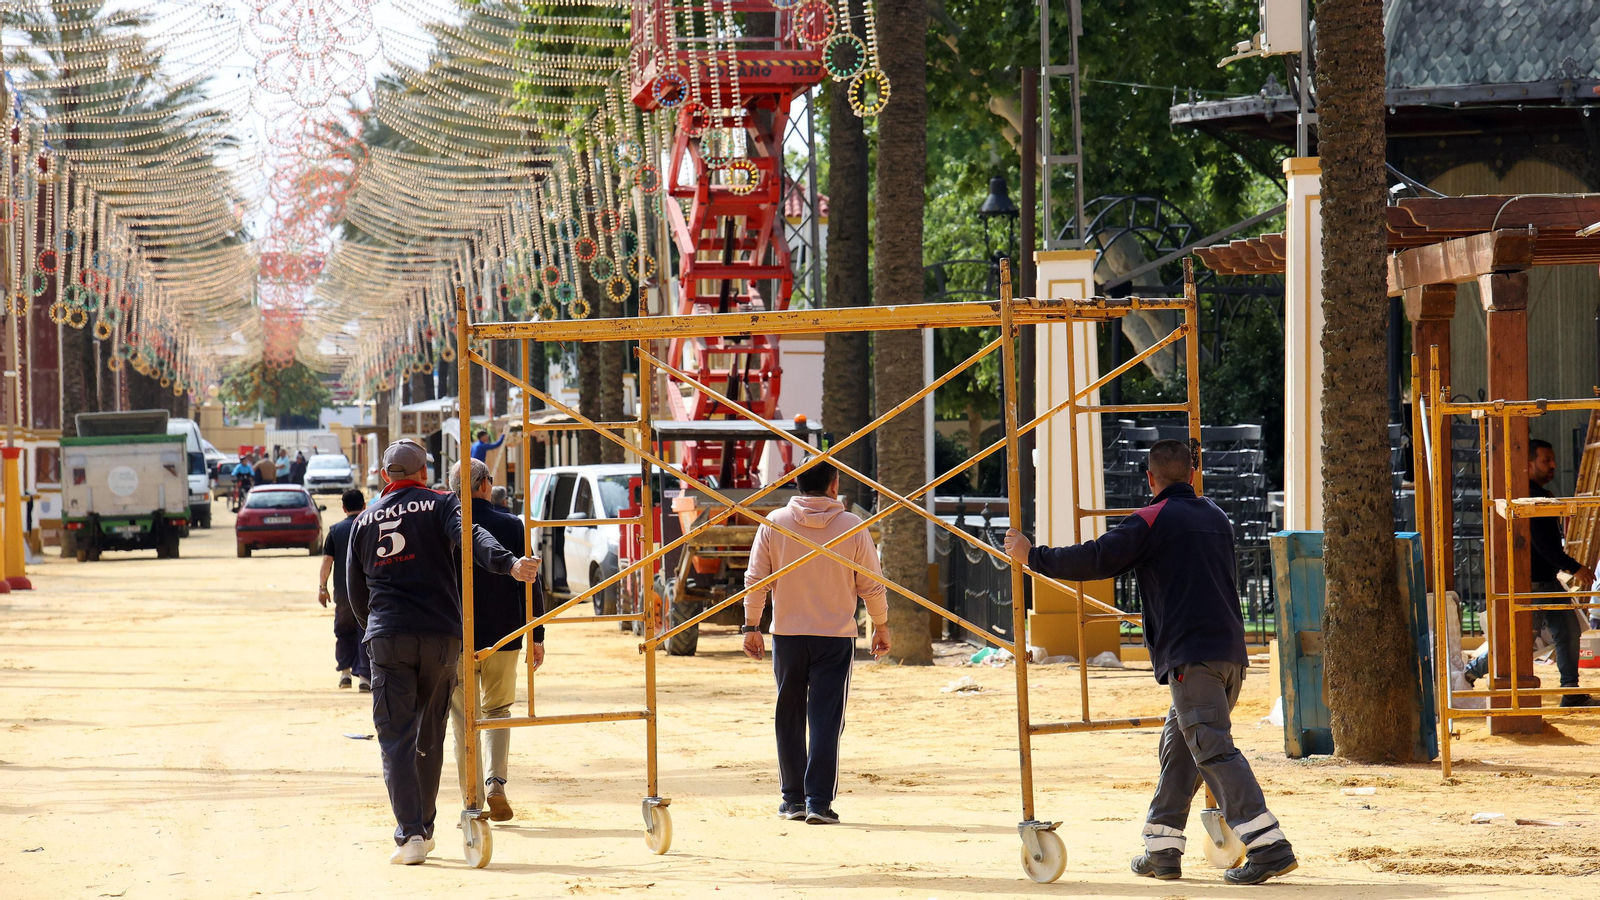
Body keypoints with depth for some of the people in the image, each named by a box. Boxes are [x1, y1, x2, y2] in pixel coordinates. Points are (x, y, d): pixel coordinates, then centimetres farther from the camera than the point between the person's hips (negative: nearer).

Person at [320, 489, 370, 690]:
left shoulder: (335, 530, 0)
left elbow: (327, 560, -3)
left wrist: (322, 587, 6)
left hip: (342, 590, 1)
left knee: (343, 630, 18)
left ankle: (344, 670, 16)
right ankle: (364, 675, -4)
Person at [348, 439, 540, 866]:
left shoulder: (363, 521, 16)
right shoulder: (440, 505, 7)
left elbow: (356, 594, 21)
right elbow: (471, 537, -15)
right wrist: (510, 564, -31)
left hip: (387, 639, 0)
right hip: (441, 637, 0)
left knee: (396, 739, -3)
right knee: (429, 736, 15)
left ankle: (410, 834, -18)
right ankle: (423, 829, 24)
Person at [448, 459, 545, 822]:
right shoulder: (511, 526, -4)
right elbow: (529, 584, -3)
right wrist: (536, 636, 4)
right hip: (503, 637, 1)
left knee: (464, 720, 8)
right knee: (497, 710, 17)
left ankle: (471, 799, 4)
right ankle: (496, 782, -2)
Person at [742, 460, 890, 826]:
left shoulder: (774, 523, -2)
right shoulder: (852, 526, -4)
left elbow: (756, 580, 1)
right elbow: (872, 585, 1)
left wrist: (752, 626, 10)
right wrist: (881, 625, 15)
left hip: (787, 634, 2)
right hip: (836, 635, -1)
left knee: (790, 718, 13)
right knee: (826, 719, -2)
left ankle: (793, 797, 18)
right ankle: (819, 800, -9)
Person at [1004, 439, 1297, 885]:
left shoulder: (1153, 520, -3)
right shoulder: (1216, 518, 21)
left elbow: (1098, 559, -11)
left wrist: (1033, 556, 0)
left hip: (1191, 655, -8)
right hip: (1231, 653, 8)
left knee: (1214, 750, -12)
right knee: (1179, 748, 17)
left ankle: (1269, 847, -22)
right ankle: (1161, 851, 19)